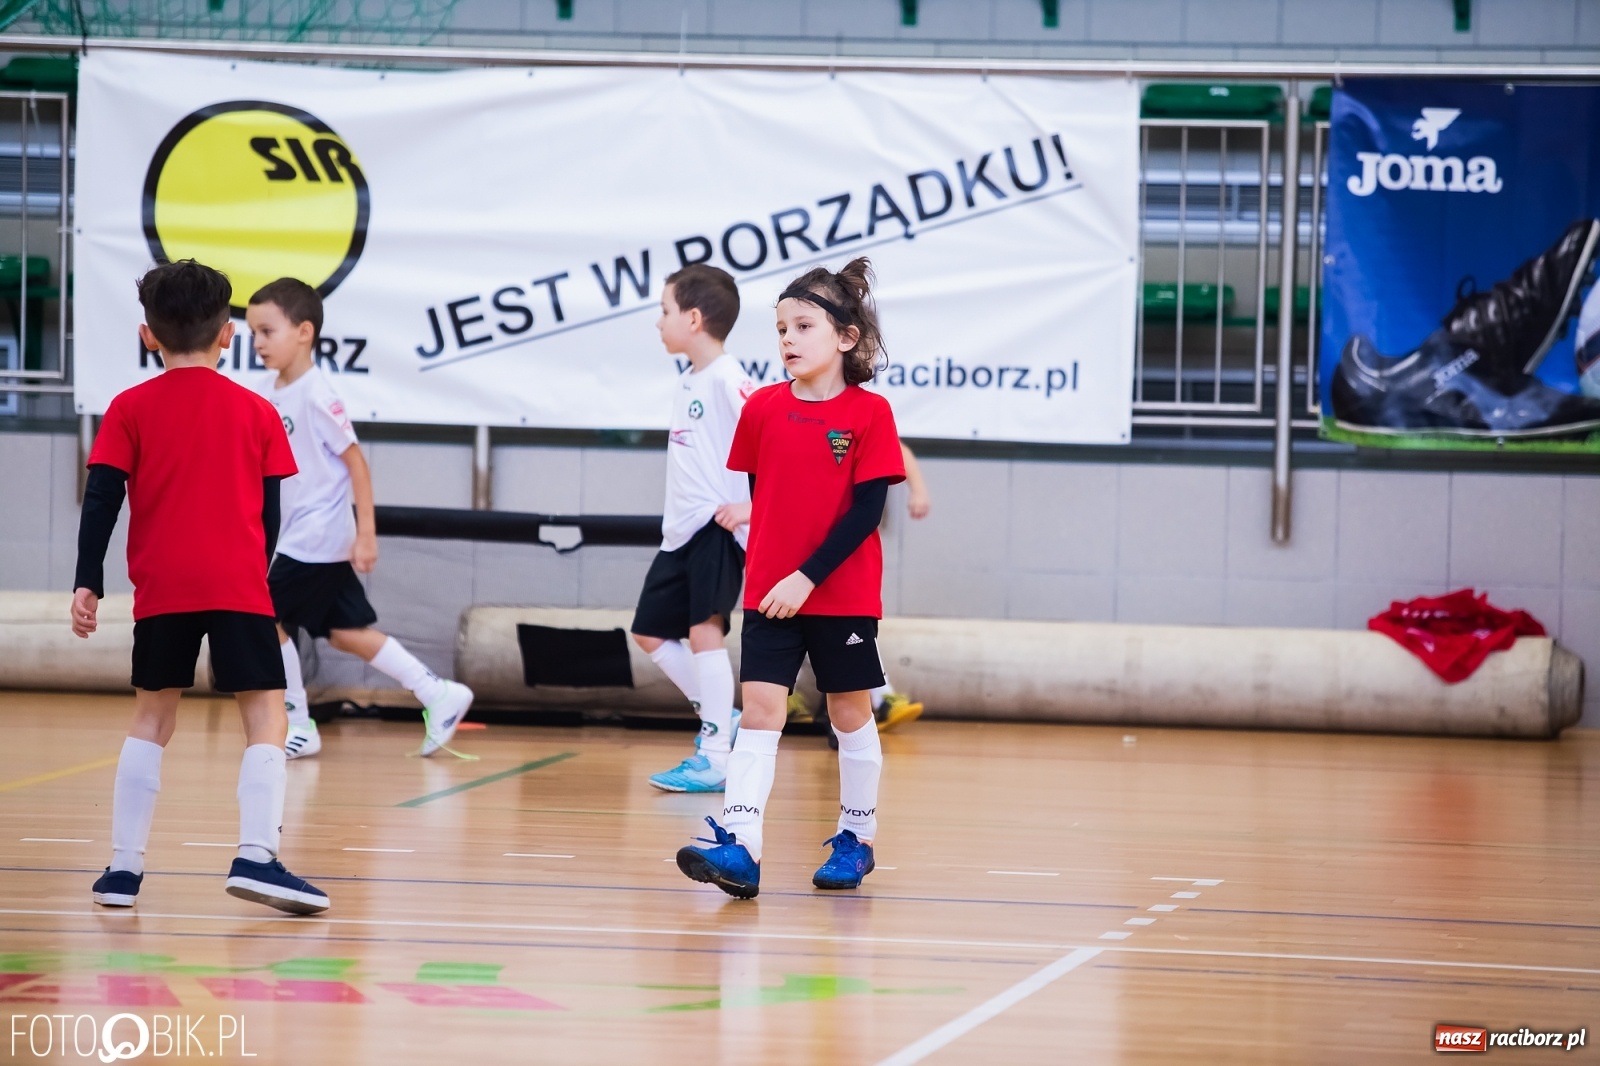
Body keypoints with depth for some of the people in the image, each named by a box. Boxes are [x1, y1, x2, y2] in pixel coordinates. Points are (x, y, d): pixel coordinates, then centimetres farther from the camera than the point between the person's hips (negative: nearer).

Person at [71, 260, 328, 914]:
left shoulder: (131, 410, 6)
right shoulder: (255, 413, 8)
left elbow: (101, 502, -2)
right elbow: (271, 513, 11)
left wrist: (87, 583, -3)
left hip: (161, 590, 1)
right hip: (239, 585, -1)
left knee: (152, 718, 13)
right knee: (265, 717, 0)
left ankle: (124, 867, 9)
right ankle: (256, 856, -18)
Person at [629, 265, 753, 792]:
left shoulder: (726, 380, -15)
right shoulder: (689, 382, 14)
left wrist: (753, 505, -24)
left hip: (717, 528, -10)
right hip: (682, 530, 10)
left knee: (704, 631, -13)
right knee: (651, 632, 12)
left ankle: (714, 758, -10)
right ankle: (719, 718, 22)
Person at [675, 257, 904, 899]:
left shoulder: (869, 413, -8)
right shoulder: (763, 409, 3)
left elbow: (867, 510, -13)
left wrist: (808, 577, -18)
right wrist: (772, 570, 8)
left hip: (842, 596, -3)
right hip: (769, 594, 3)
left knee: (849, 712, 10)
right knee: (759, 710, -6)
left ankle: (856, 840, 24)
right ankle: (739, 848, -15)